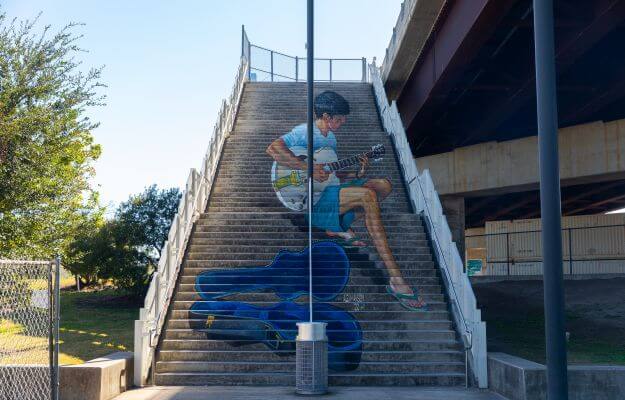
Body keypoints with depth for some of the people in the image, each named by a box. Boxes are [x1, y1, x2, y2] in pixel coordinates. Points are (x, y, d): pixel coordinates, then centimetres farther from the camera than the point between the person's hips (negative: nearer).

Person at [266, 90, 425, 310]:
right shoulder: (305, 132, -8)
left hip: (330, 190, 9)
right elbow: (273, 148, -24)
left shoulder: (331, 138, 21)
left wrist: (356, 175, 4)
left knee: (384, 185, -1)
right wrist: (309, 168, -27)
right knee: (368, 196, -31)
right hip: (315, 199, -9)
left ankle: (341, 226, 0)